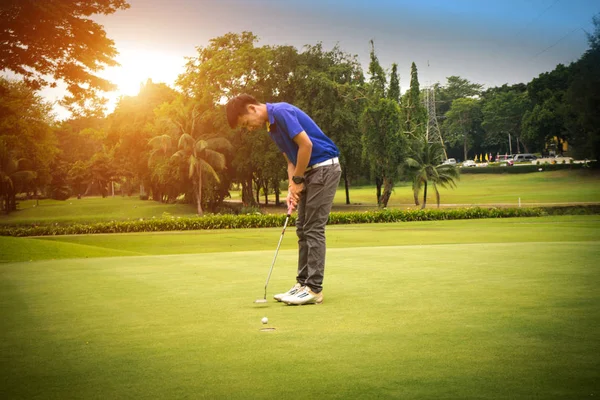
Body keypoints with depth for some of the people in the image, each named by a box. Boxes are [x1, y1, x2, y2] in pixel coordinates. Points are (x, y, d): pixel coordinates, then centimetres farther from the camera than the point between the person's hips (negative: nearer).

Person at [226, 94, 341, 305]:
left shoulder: (281, 112, -17)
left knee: (313, 228, -9)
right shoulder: (271, 126, 13)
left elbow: (306, 145, -23)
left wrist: (296, 180, -12)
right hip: (310, 171, 10)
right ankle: (303, 283, 14)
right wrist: (292, 187, 0)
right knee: (303, 229, 9)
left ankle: (314, 288, -5)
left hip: (324, 167, -10)